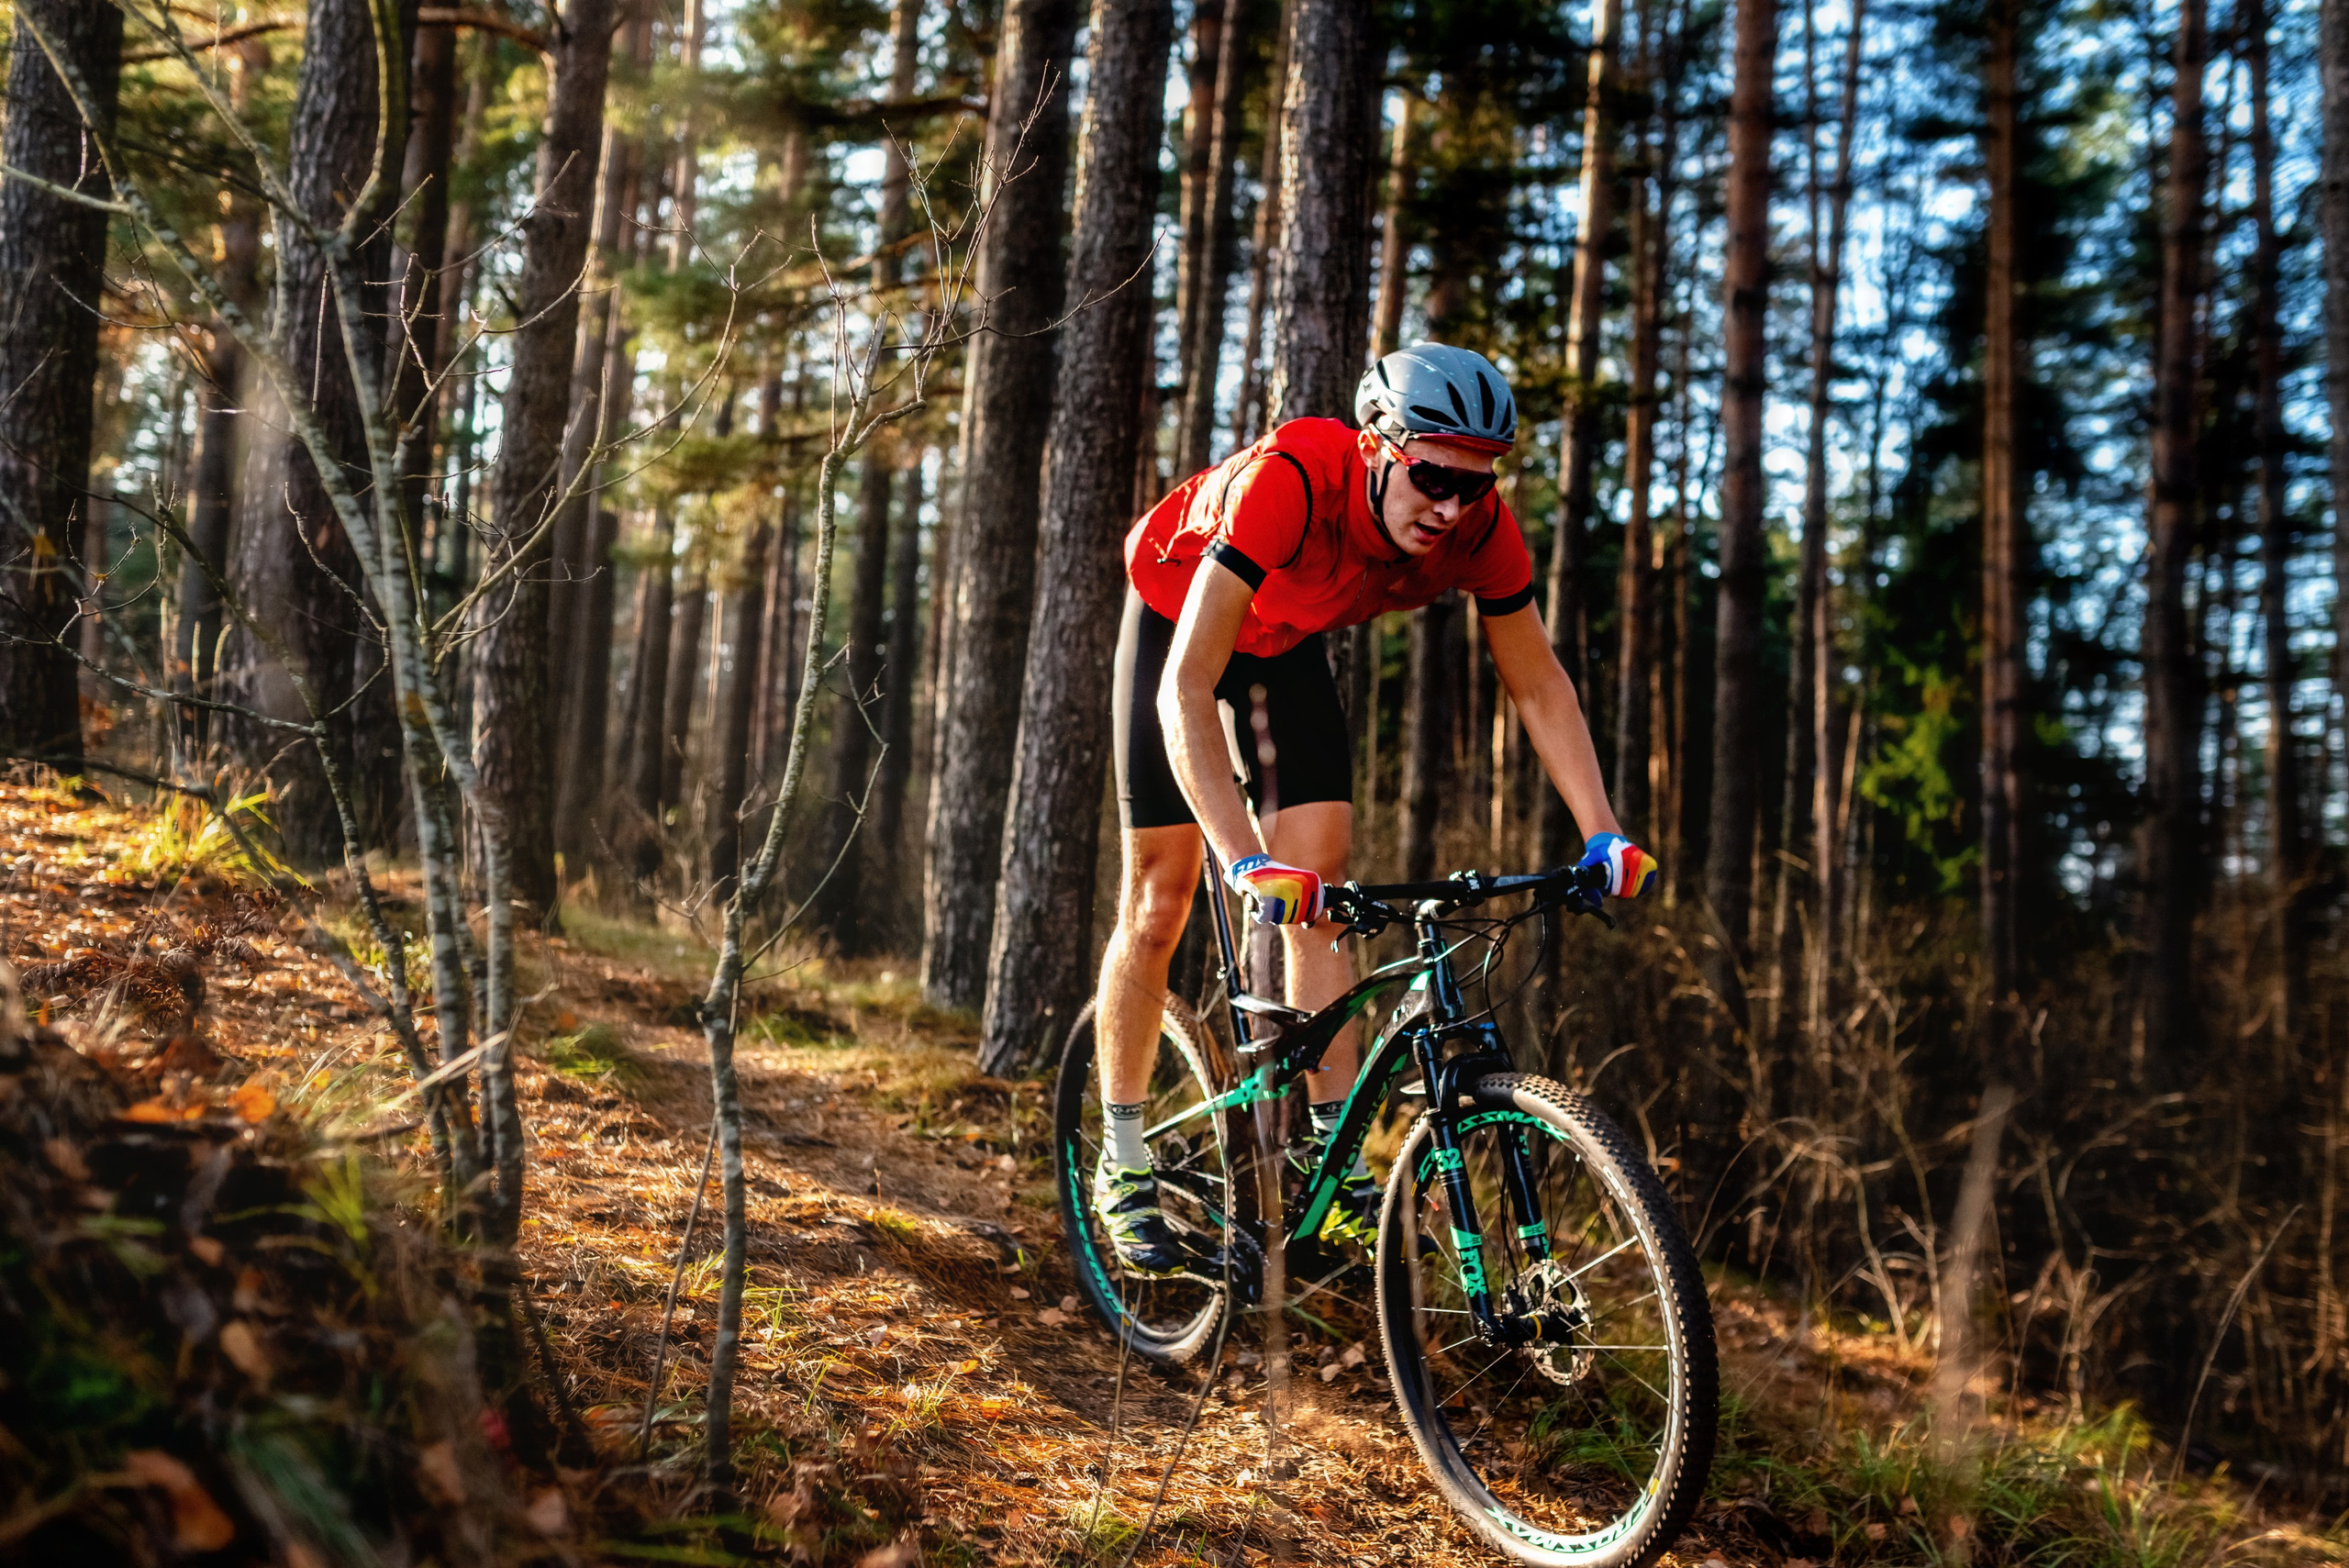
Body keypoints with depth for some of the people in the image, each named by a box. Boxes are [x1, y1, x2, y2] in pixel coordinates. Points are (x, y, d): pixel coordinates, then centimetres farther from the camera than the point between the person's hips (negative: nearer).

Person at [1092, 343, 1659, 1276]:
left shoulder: (1478, 527, -29)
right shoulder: (1289, 479, -43)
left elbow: (1539, 684, -15)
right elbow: (1187, 689, -46)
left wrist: (1603, 836, -26)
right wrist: (1246, 863, -55)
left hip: (1287, 637, 4)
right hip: (1178, 613, -4)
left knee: (1318, 889, -8)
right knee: (1161, 897, -3)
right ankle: (1123, 1170, 9)